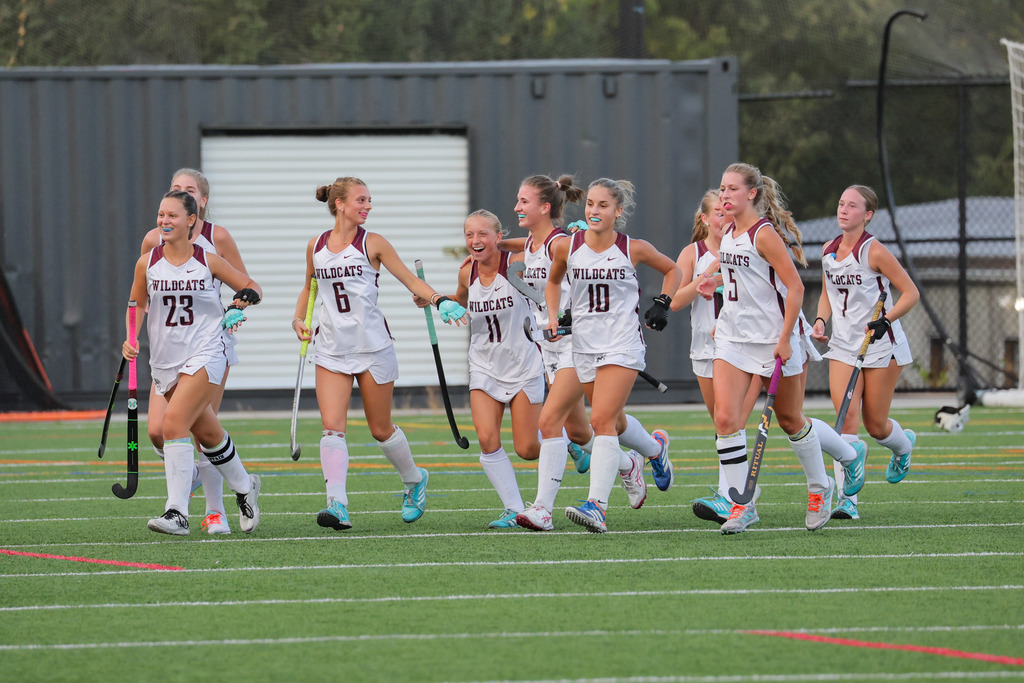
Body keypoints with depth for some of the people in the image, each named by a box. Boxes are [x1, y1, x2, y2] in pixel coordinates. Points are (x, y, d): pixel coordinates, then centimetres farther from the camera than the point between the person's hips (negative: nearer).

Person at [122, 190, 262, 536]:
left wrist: (248, 298, -15)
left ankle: (177, 513, -22)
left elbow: (250, 286, 7)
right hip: (165, 361, 4)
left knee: (173, 423, -22)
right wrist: (130, 339, -3)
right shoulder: (147, 263, 1)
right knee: (206, 432, 17)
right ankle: (244, 487, 43)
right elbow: (137, 306, 14)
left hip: (205, 355, -4)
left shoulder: (208, 261, -5)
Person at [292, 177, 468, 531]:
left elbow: (410, 279, 0)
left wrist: (439, 300, -17)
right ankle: (338, 505, -20)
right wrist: (299, 319, 7)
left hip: (373, 346, -2)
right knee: (332, 427, -13)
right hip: (331, 348, 2)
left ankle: (414, 479, 34)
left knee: (380, 428, 7)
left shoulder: (372, 243, -3)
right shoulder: (316, 246, 6)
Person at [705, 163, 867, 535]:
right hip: (732, 338, 7)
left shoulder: (765, 234, -16)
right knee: (726, 418, -9)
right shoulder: (727, 233, 8)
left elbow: (795, 287, -18)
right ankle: (742, 504, -5)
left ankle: (819, 487, 33)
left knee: (790, 420, 8)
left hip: (773, 339, -7)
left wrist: (785, 339, -20)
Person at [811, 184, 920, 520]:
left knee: (875, 425, 4)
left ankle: (903, 444, 42)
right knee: (847, 417, -14)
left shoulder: (874, 251, -14)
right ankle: (848, 500, -16)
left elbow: (910, 292, -11)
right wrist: (821, 320, -2)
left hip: (881, 345, -4)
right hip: (843, 346, 4)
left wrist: (885, 321, -24)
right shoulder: (828, 251, 4)